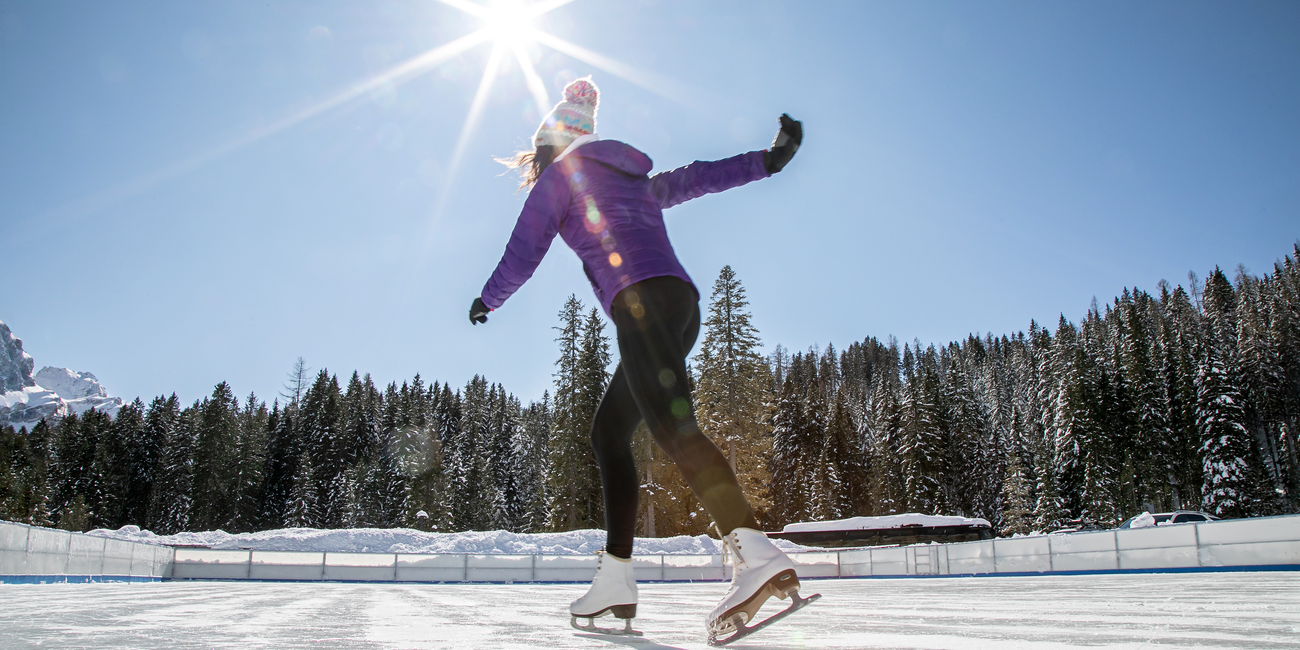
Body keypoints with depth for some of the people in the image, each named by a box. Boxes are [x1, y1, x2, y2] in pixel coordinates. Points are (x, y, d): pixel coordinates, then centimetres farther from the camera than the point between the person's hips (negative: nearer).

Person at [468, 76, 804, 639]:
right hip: (682, 302, 9)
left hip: (640, 297, -9)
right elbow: (696, 177, 30)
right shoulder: (633, 178, 33)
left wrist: (486, 300, 29)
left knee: (672, 426, -23)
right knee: (609, 430, 10)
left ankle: (756, 555, -40)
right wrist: (769, 160, 28)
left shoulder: (560, 173, 12)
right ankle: (616, 577, 5)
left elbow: (523, 254, 12)